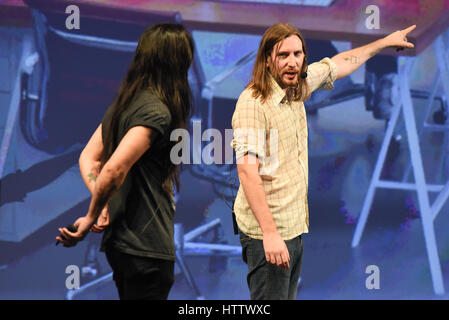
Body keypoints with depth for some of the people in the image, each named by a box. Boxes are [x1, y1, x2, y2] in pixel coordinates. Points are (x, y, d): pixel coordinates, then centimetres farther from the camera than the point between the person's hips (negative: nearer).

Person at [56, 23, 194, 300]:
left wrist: (102, 206, 1)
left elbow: (88, 157, 15)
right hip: (146, 245, -9)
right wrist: (92, 217, -11)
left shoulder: (124, 103, 13)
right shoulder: (156, 111, -17)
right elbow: (115, 169, -26)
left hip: (120, 241, 9)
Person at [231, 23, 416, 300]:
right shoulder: (253, 102, -16)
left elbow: (340, 65, 27)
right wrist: (270, 233, -29)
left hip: (295, 228, 8)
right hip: (268, 234, -8)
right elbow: (247, 171, -23)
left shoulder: (296, 86, 8)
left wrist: (385, 42, 38)